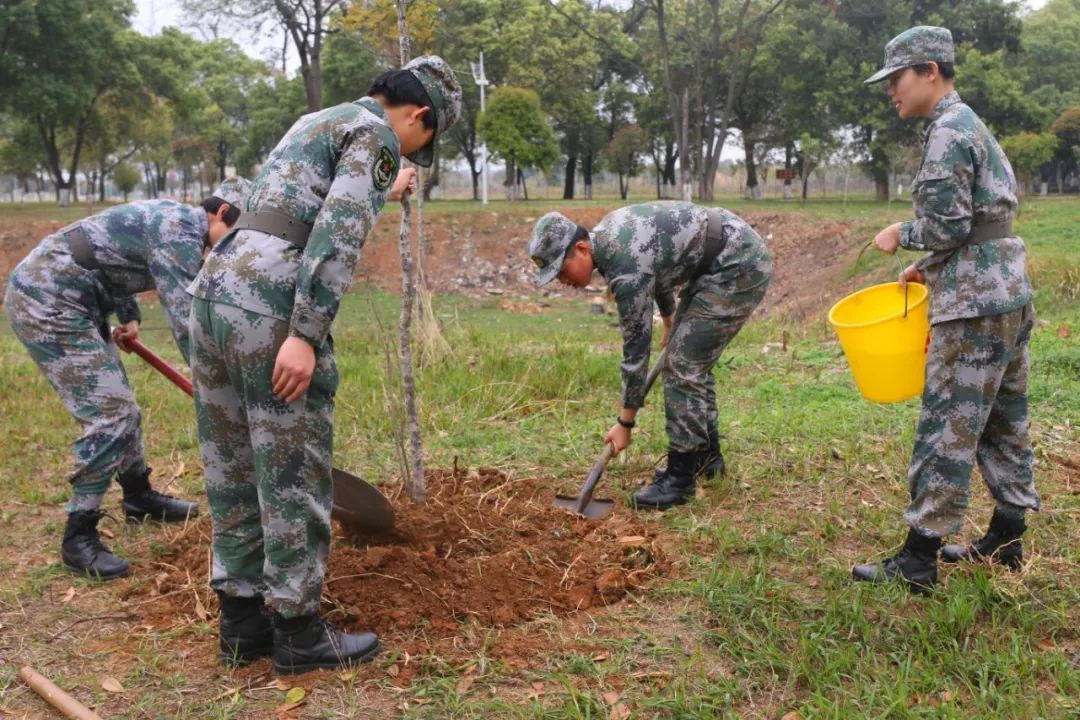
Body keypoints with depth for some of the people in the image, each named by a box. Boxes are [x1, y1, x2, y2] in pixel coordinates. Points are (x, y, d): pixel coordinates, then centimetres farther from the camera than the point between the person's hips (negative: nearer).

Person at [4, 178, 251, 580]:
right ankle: (78, 539, -4)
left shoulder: (175, 222, 12)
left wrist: (129, 317, 26)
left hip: (66, 302, 11)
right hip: (45, 302, -11)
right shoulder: (181, 229, -20)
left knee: (119, 405, 18)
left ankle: (139, 499, 35)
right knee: (108, 412, -13)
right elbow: (185, 320, -25)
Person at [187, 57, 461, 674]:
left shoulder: (317, 122, 26)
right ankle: (298, 630, 12)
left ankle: (242, 620, 24)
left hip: (216, 285, 9)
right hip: (270, 304, -9)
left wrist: (383, 196, 60)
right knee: (294, 473, 1)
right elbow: (338, 234, -15)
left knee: (234, 468, 14)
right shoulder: (376, 134, -1)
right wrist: (306, 335, -20)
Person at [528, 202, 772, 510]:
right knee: (692, 359, 15)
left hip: (740, 266, -10)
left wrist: (625, 422, -9)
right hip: (718, 262, 10)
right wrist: (669, 320, 37)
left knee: (683, 364, -10)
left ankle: (681, 476, -2)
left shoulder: (625, 267, -26)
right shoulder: (607, 234, 1)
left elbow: (636, 348, -19)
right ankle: (707, 454, 27)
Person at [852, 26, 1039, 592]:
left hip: (975, 306, -10)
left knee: (948, 429, -6)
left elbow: (948, 227, -18)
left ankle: (918, 559, 0)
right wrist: (928, 268, 17)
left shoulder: (947, 133, -13)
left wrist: (900, 235, -1)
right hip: (1010, 295, 10)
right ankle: (1006, 540, 25)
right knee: (1003, 422, 15)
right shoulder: (972, 126, 18)